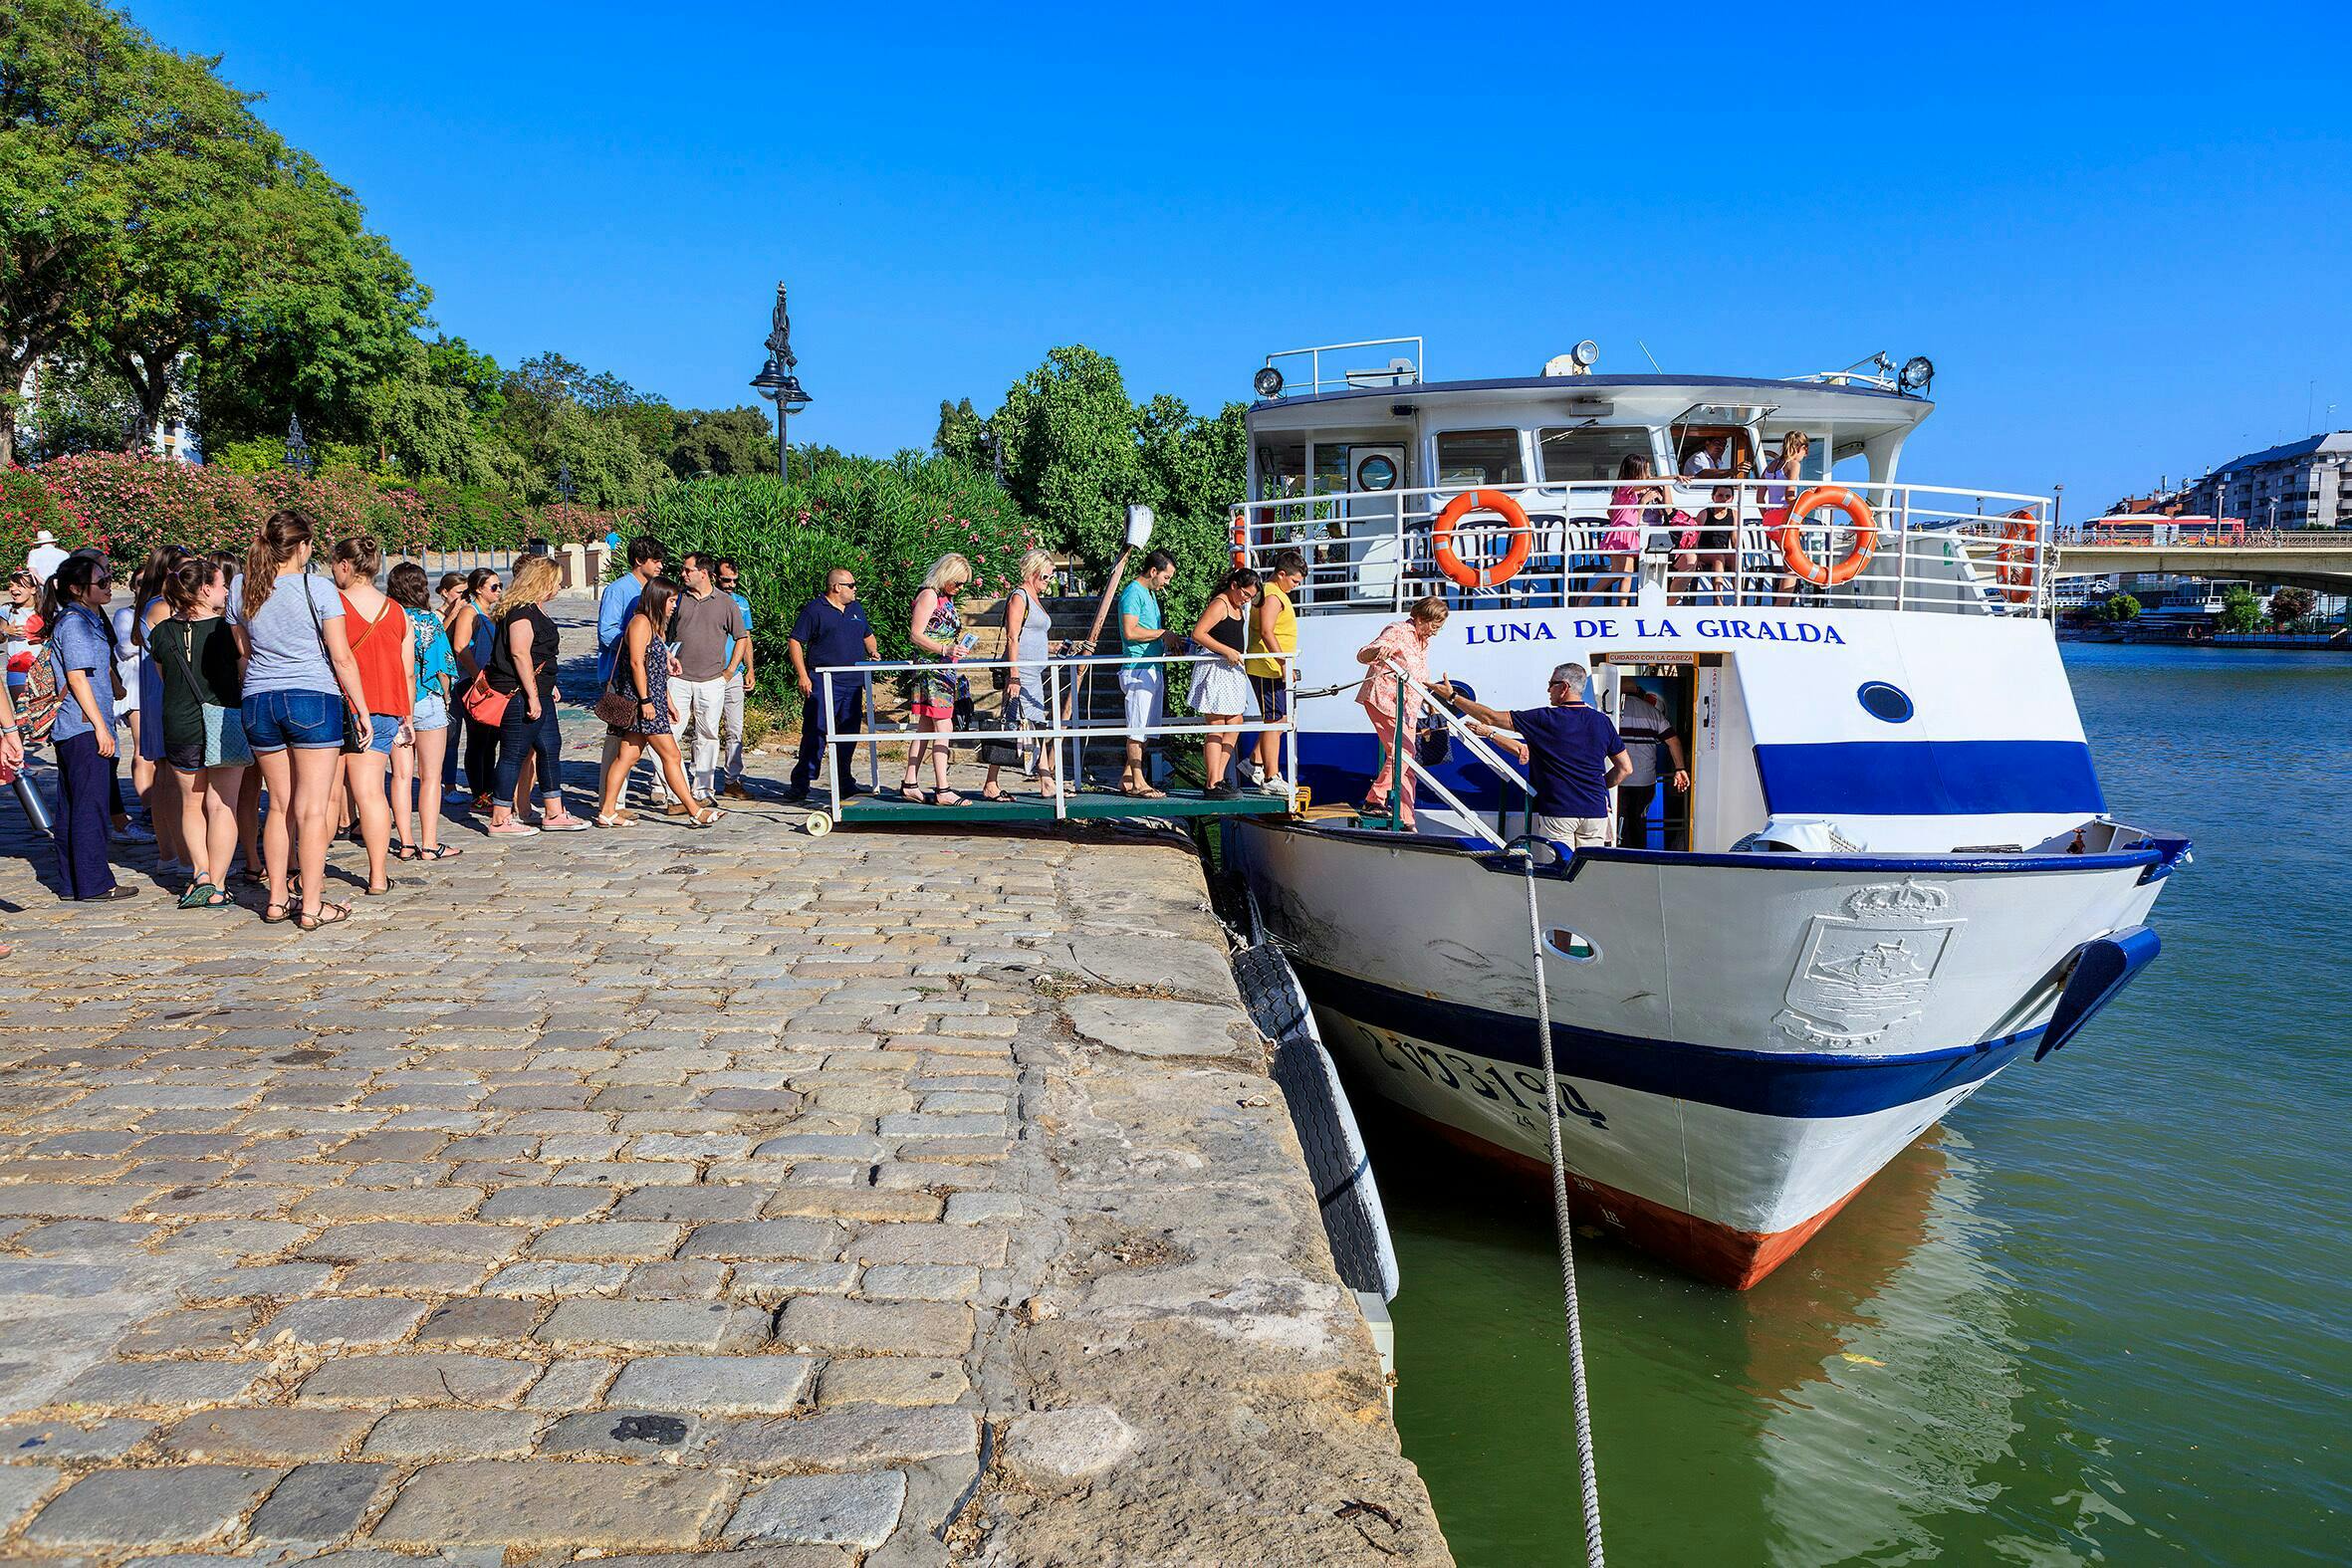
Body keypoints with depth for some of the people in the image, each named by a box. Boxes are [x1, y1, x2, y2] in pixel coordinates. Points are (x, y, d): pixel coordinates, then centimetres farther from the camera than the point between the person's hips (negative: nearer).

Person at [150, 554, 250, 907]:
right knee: (221, 805, 3)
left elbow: (164, 680, 10)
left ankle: (200, 875, 8)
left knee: (191, 804, 18)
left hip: (178, 725, 3)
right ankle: (216, 885, 4)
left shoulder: (161, 632, -1)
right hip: (223, 722, -3)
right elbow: (243, 679, -5)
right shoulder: (227, 629, -12)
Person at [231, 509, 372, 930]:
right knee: (312, 808, -1)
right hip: (314, 698, -5)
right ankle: (311, 905, 0)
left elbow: (244, 650, 16)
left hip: (258, 702, 5)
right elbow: (342, 658, -8)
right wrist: (361, 709, -1)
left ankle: (277, 899, 19)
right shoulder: (318, 589, -9)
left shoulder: (240, 588, 6)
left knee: (280, 805, 15)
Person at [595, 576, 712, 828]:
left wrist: (668, 703, 23)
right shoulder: (641, 622, -11)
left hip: (651, 703, 10)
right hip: (642, 701, -10)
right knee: (671, 756, -7)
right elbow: (637, 663, -18)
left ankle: (607, 812, 8)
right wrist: (646, 700, -21)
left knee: (627, 756, 7)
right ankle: (696, 812, -4)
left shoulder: (653, 626, 21)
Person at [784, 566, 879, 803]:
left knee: (849, 734, 9)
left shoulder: (856, 608, 17)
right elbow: (795, 642, -5)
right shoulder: (814, 610, -4)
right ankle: (800, 784, -2)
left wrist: (872, 651, 8)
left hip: (853, 684, 6)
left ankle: (845, 782, 19)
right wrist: (802, 675, -12)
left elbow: (867, 635, 30)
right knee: (816, 733, -7)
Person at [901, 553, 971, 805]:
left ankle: (909, 784, 14)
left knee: (925, 728, 10)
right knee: (944, 727, -13)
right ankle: (942, 791, -14)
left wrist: (958, 648, 15)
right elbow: (915, 635, -16)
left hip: (945, 670, 10)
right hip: (931, 669, -10)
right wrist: (945, 649, -25)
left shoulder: (947, 599, 18)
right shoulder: (929, 596, -10)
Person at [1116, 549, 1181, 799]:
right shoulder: (1133, 593, -11)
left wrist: (1168, 641, 9)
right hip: (1138, 670, -10)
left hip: (1153, 670, 10)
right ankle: (1138, 783, 0)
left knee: (1147, 730, 11)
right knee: (1137, 729, -5)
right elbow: (1130, 631, -21)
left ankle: (1127, 777, 17)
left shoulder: (1151, 593, 20)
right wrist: (1162, 634, -13)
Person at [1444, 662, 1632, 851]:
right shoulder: (1602, 721, 7)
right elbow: (1625, 767, 10)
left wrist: (1452, 696, 8)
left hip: (1558, 810, -4)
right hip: (1596, 812, 4)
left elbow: (1490, 717, -2)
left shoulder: (1545, 719, -6)